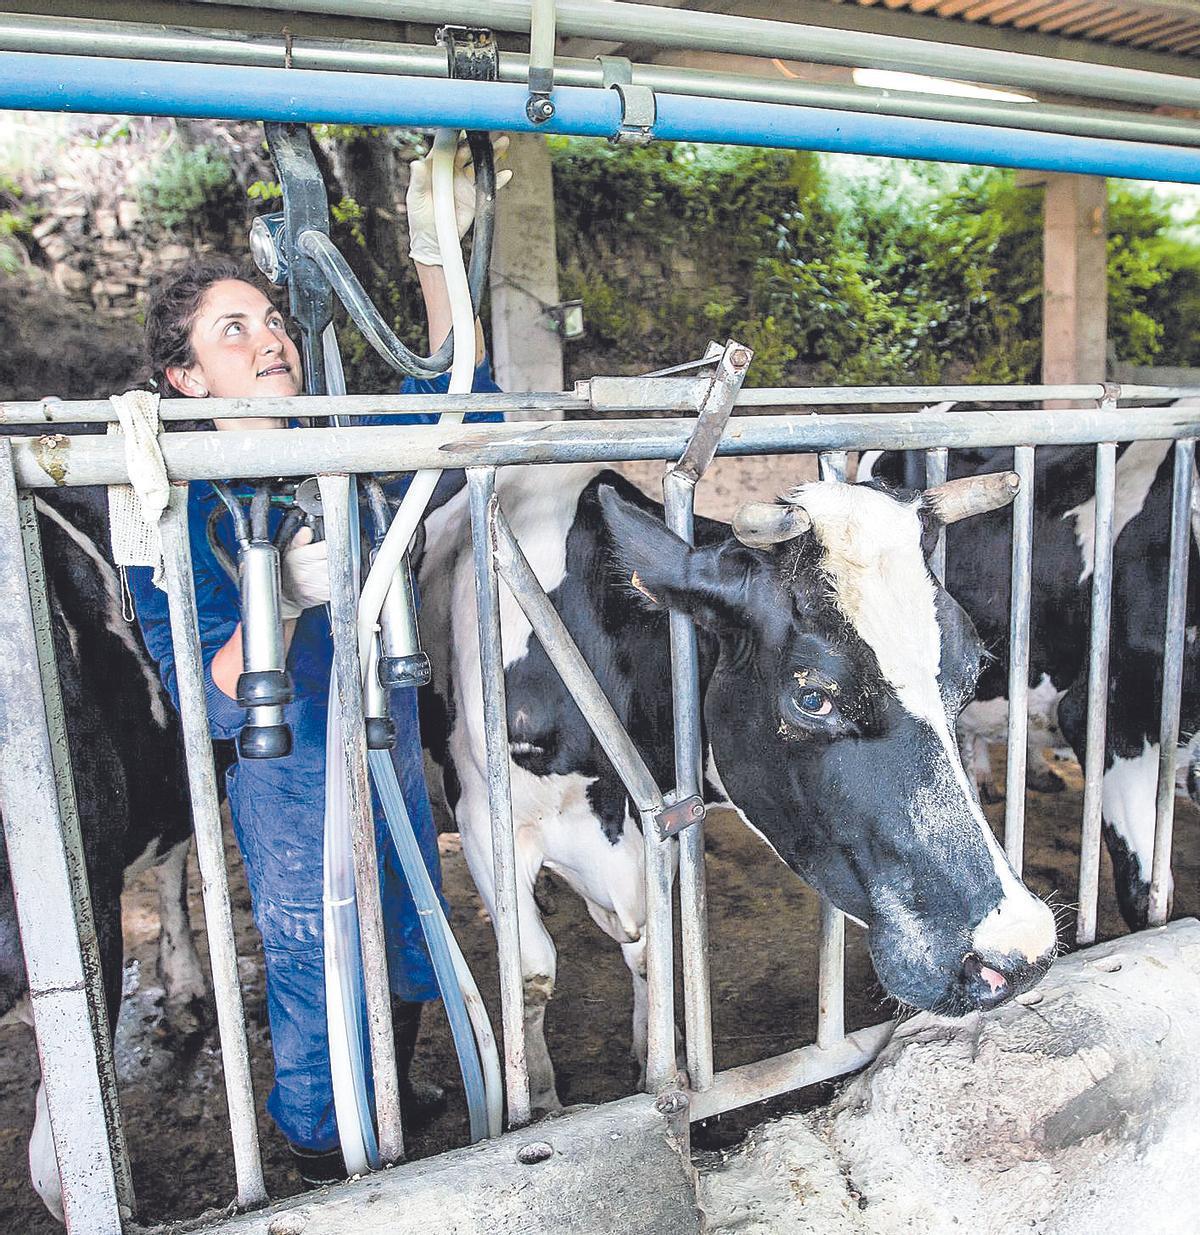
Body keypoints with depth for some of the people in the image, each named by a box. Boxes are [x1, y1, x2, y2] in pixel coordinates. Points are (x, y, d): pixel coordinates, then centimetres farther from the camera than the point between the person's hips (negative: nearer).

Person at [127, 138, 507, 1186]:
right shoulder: (175, 509, -17)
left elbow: (457, 397, 2)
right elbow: (214, 704, -22)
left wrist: (435, 249, -7)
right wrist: (283, 596, -38)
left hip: (394, 761, 6)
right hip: (292, 790, -5)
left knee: (409, 949, 26)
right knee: (315, 982, 15)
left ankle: (397, 1095, 56)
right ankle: (323, 1160, 45)